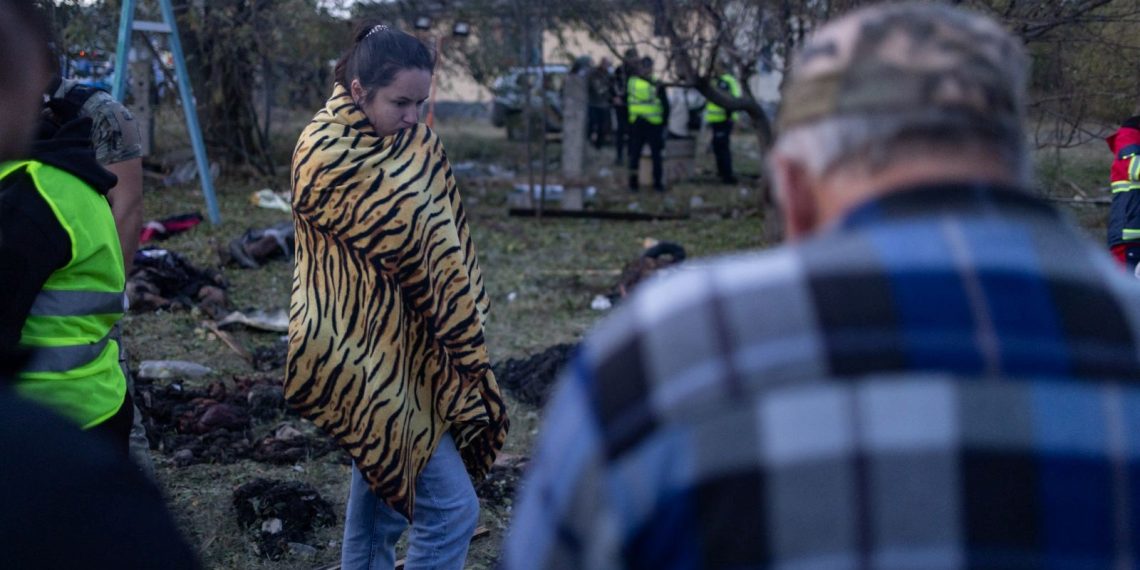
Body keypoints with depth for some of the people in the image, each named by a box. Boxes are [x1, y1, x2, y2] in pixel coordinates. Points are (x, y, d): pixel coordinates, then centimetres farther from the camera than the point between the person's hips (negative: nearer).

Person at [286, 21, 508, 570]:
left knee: (383, 490, 21)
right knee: (451, 507, -8)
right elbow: (400, 237, -16)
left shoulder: (407, 143, 7)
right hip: (362, 353, -9)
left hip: (386, 347, 9)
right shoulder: (326, 156, -19)